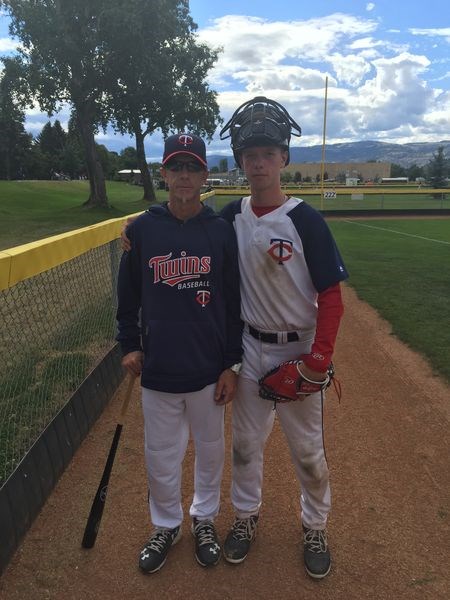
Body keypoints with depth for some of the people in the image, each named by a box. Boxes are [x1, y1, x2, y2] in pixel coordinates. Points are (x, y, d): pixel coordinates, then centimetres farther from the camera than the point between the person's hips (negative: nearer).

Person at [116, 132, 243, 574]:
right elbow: (128, 296, 7)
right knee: (160, 458, 14)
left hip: (209, 369, 0)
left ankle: (204, 519, 44)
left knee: (210, 450, 18)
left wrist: (232, 364, -1)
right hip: (157, 370, 0)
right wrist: (129, 345, 3)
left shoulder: (222, 231, -4)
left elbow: (234, 303, -1)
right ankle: (166, 526, 41)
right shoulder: (140, 229, -3)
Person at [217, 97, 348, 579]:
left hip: (299, 350, -3)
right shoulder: (231, 218, -2)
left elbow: (330, 295, -13)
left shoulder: (305, 220, -14)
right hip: (250, 347, 4)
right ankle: (246, 516, 41)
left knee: (308, 448, 12)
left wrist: (319, 357, -19)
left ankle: (315, 527, 37)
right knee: (245, 441, 17)